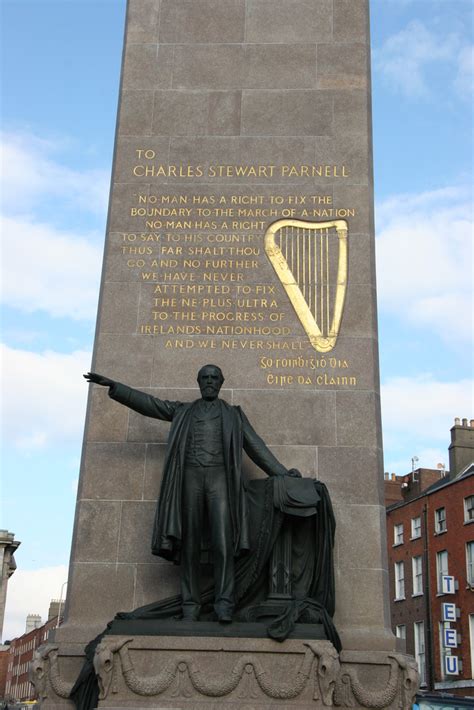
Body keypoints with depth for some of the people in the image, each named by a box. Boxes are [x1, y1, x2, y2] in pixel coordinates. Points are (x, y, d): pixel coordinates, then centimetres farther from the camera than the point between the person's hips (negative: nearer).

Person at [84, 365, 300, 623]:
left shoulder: (233, 414, 19)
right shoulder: (182, 411, 21)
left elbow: (256, 447, 15)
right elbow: (146, 402, 14)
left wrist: (282, 473, 8)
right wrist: (113, 386, 4)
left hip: (220, 478, -1)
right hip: (190, 478, 1)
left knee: (223, 543, -14)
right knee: (189, 544, -2)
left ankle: (224, 604, -13)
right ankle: (190, 605, 1)